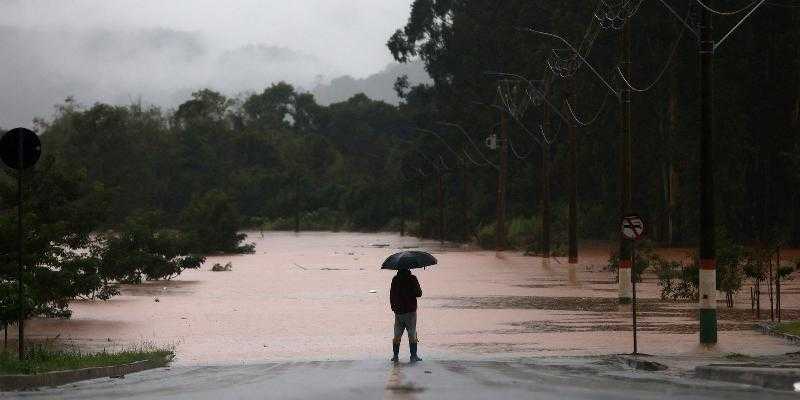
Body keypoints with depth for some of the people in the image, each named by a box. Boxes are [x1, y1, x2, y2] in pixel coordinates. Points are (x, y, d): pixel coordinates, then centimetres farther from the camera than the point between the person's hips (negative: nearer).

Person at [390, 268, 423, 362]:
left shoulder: (395, 279, 1)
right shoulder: (412, 279, -11)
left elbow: (391, 294, 5)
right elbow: (418, 294, -10)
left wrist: (393, 307, 16)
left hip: (398, 311, 3)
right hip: (410, 311, -3)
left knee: (397, 335, 10)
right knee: (412, 335, 3)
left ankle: (395, 356, 10)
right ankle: (413, 356, 2)